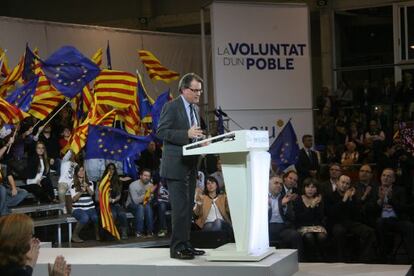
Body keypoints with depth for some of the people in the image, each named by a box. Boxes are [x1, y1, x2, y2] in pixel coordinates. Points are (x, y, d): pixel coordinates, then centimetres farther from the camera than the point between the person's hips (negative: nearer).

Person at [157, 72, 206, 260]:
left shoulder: (195, 108, 16)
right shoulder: (171, 107, -9)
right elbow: (161, 132, -16)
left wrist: (200, 139, 3)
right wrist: (187, 134, -24)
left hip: (190, 165, 9)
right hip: (176, 165, -8)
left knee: (188, 207, 11)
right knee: (180, 207, -10)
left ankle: (185, 245, 18)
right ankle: (177, 248, -5)